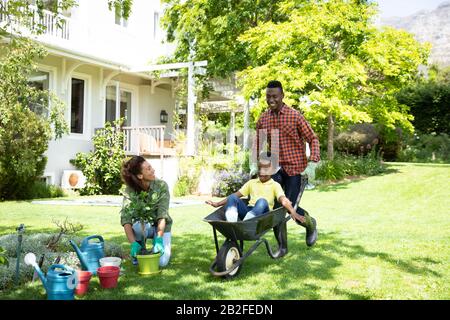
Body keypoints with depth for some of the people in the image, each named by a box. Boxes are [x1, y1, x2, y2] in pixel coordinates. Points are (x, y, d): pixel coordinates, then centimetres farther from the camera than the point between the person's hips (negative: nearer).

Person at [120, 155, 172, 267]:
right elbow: (125, 217, -27)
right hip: (143, 225, 1)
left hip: (161, 227, -1)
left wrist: (159, 239, -38)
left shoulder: (161, 185, -20)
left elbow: (162, 214, -26)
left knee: (161, 262, -21)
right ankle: (138, 252, -5)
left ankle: (156, 244, 13)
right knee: (137, 227, -37)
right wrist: (133, 243, -40)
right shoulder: (129, 190, -19)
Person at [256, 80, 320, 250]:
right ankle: (282, 245, 12)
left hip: (295, 168, -4)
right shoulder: (262, 119, 5)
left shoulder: (295, 116, -7)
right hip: (274, 169, 4)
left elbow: (313, 139, -5)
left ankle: (311, 224, 29)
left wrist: (312, 163, -16)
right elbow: (258, 144, 17)